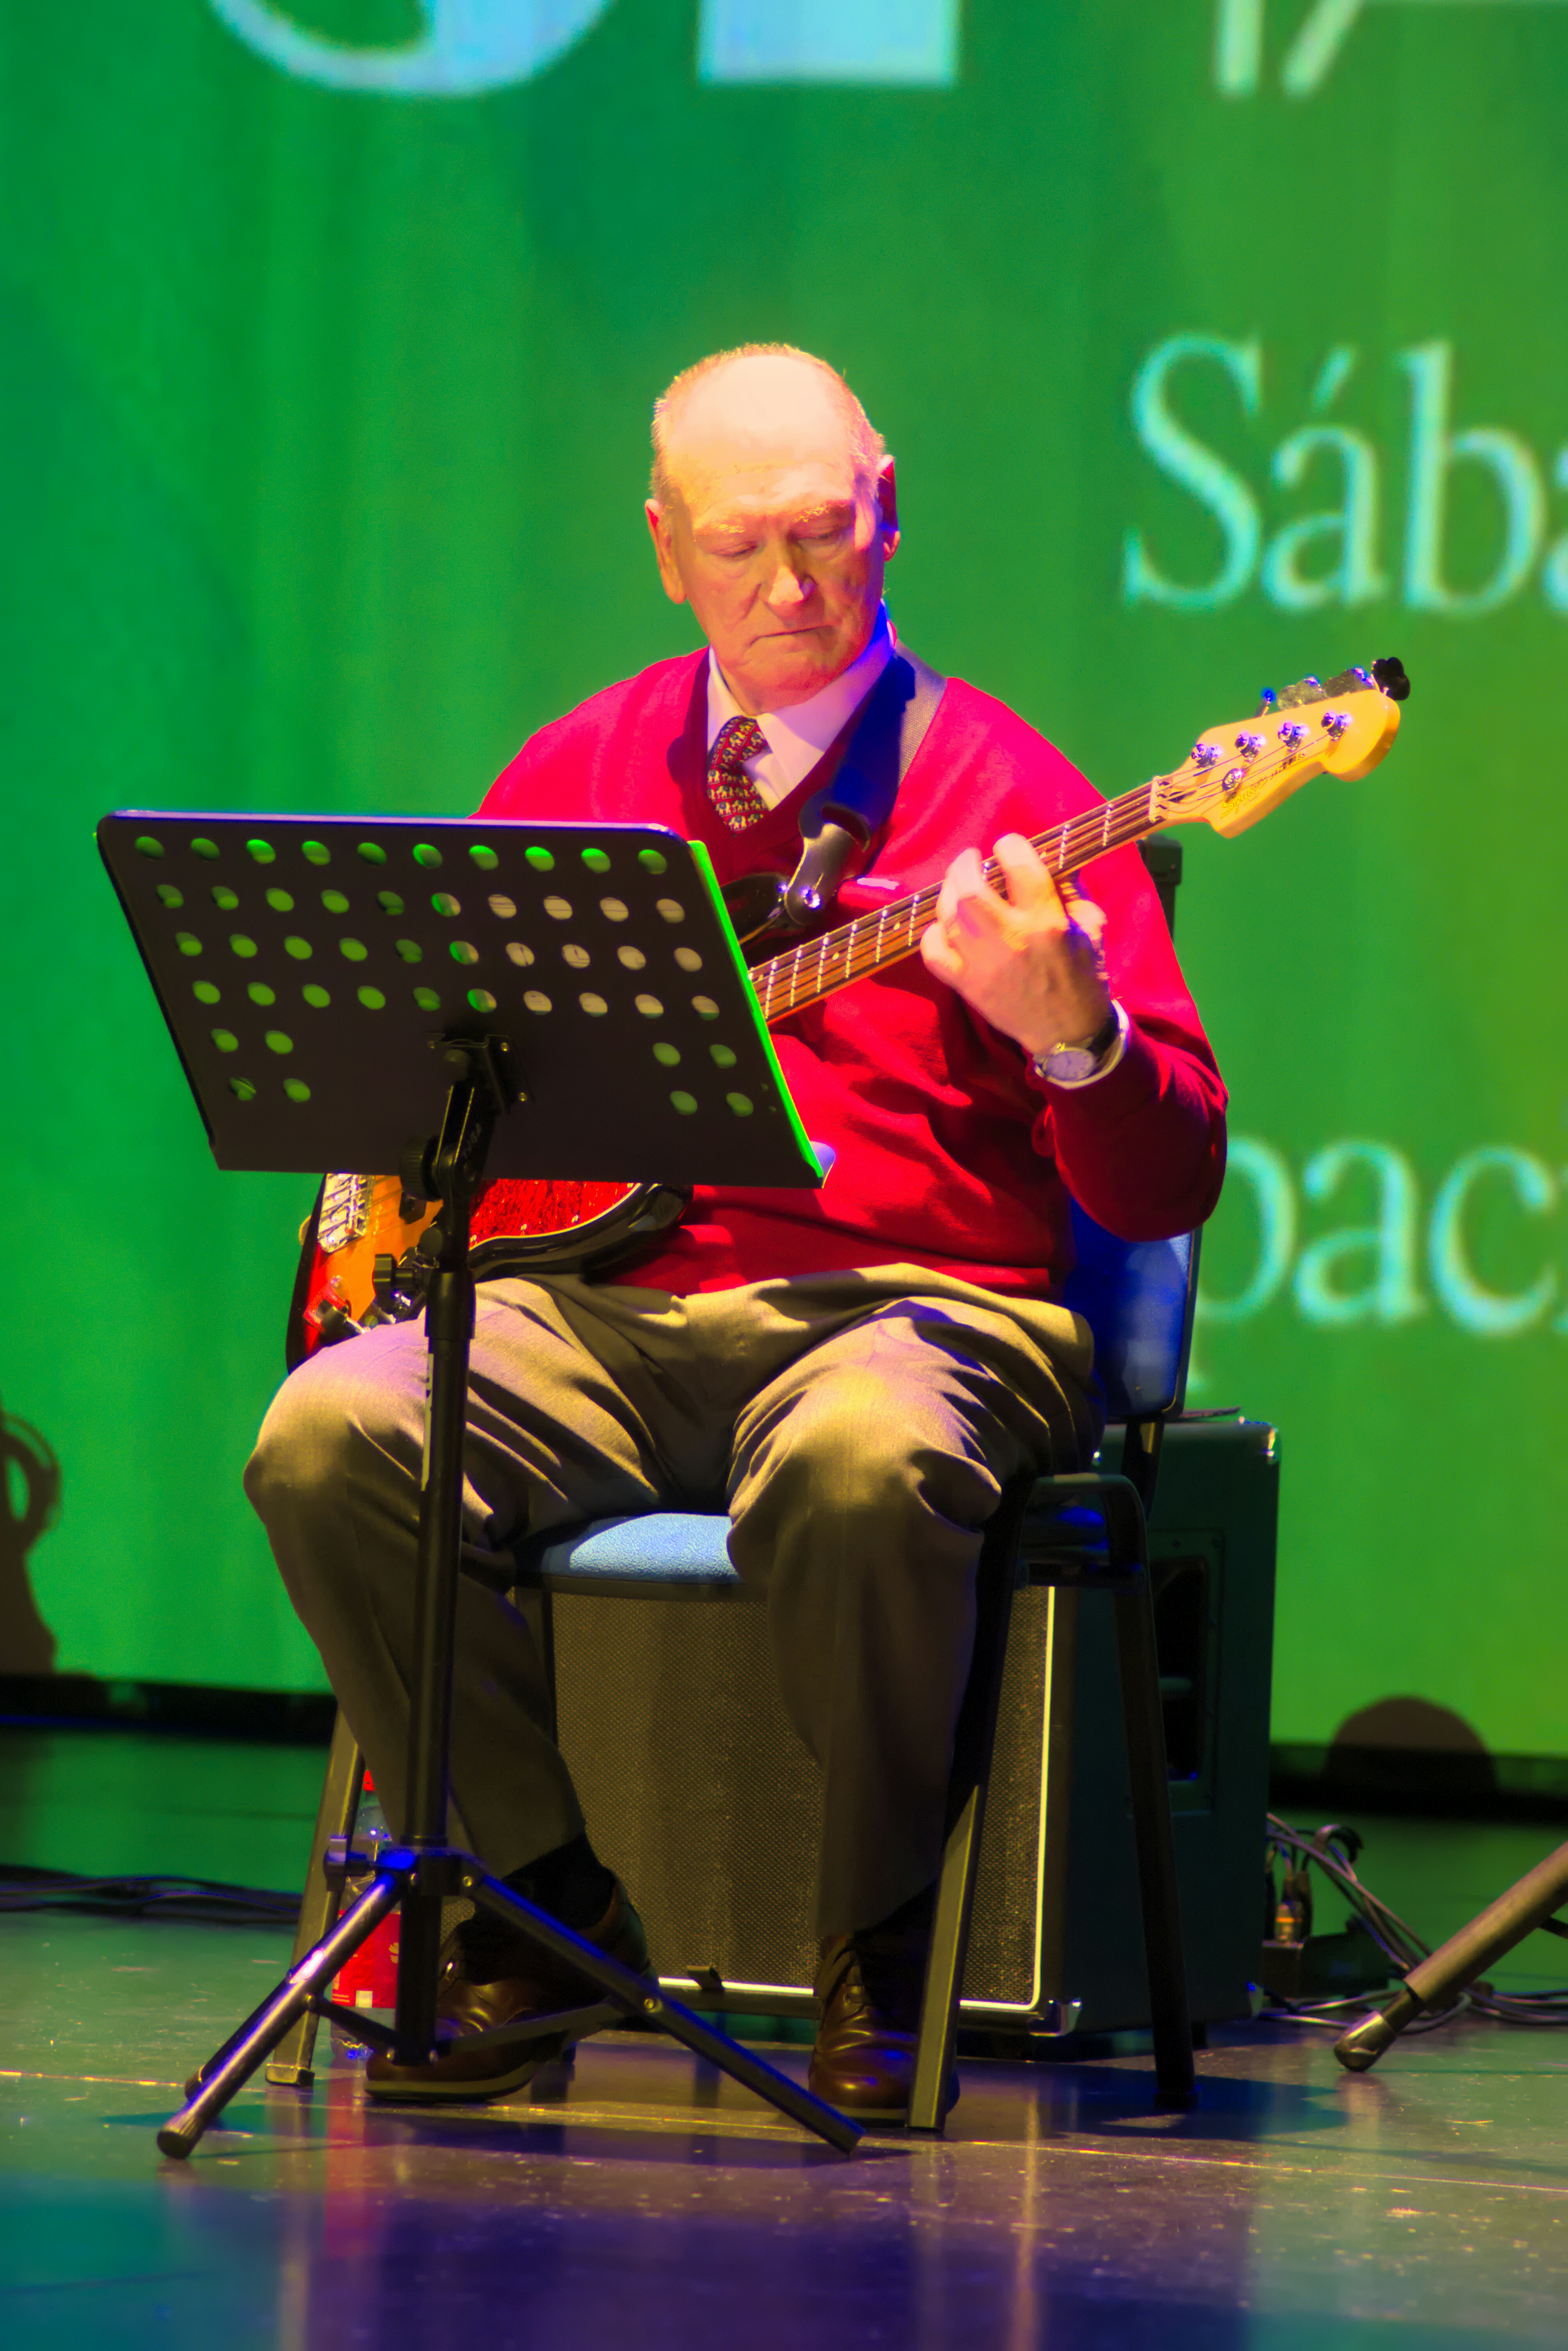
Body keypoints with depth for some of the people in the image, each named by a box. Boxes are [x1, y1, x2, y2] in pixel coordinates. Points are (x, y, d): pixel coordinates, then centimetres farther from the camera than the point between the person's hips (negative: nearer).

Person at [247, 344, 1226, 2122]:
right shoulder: (582, 769, 16)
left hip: (913, 1303, -4)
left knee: (859, 1468, -40)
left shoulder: (1003, 789, 2)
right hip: (601, 1304, 4)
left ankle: (878, 1952, -15)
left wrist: (1071, 1031, -26)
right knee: (331, 1433, -24)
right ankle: (544, 1898, -5)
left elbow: (1168, 1190, -5)